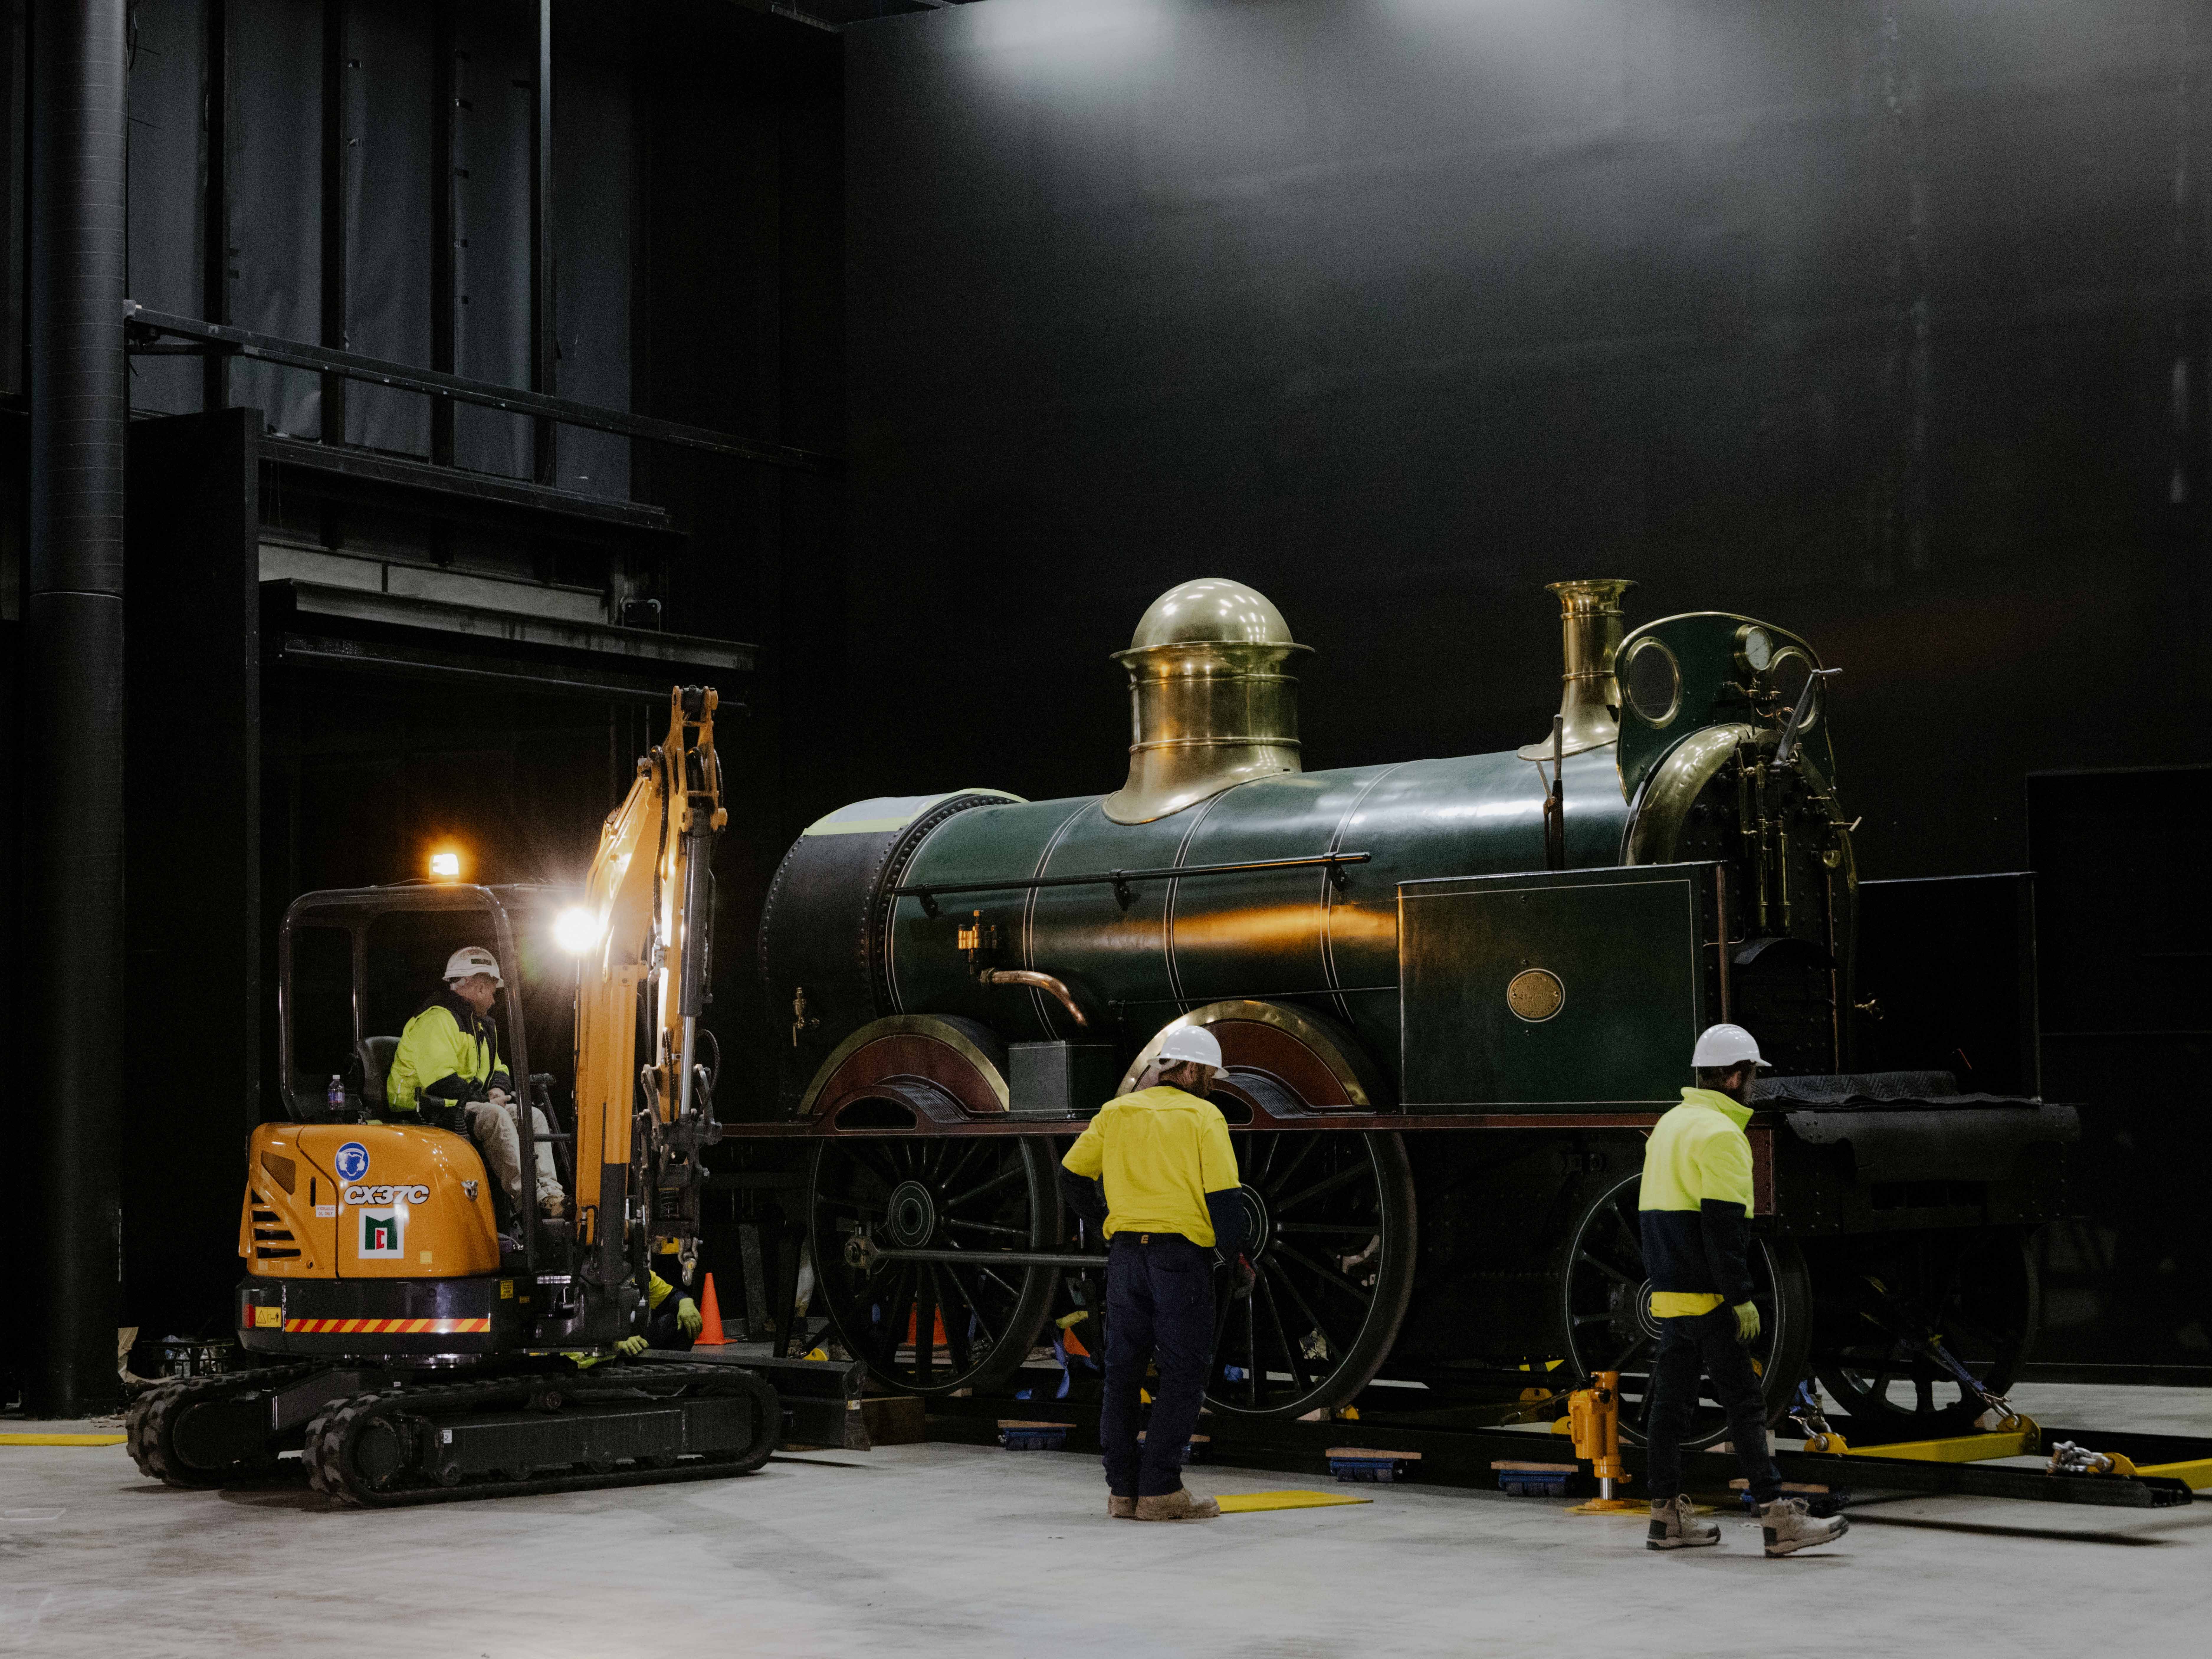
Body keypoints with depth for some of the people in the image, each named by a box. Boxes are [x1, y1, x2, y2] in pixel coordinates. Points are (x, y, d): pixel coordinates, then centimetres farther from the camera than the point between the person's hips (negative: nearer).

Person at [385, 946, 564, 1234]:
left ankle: (550, 1195, -15)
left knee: (534, 1117, -3)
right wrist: (485, 1100, -20)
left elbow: (496, 1069, 27)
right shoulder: (438, 1019, -15)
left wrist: (498, 1089, 2)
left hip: (465, 1105, 10)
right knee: (495, 1117, -34)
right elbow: (440, 1080, -25)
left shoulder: (482, 1024, 20)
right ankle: (525, 1199, -38)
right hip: (424, 1110, -10)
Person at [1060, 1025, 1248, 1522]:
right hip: (1183, 1254, -5)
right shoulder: (1203, 1118, -4)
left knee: (1123, 1370, 10)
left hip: (1125, 1254, 5)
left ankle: (1122, 1490, 11)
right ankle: (1160, 1492, -5)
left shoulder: (1115, 1112, 10)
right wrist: (1236, 1256, 3)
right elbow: (1222, 1196, -9)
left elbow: (1072, 1175, 12)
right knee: (1183, 1372, 0)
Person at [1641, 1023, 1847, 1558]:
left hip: (1668, 1290, 9)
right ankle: (1778, 1519, -9)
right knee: (1743, 1403, -8)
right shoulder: (1720, 1133, -13)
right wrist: (1741, 1297, -18)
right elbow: (1722, 1225, -20)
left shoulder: (1671, 1125, 17)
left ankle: (1667, 1515, 14)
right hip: (1706, 1294, -9)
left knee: (1672, 1398, 11)